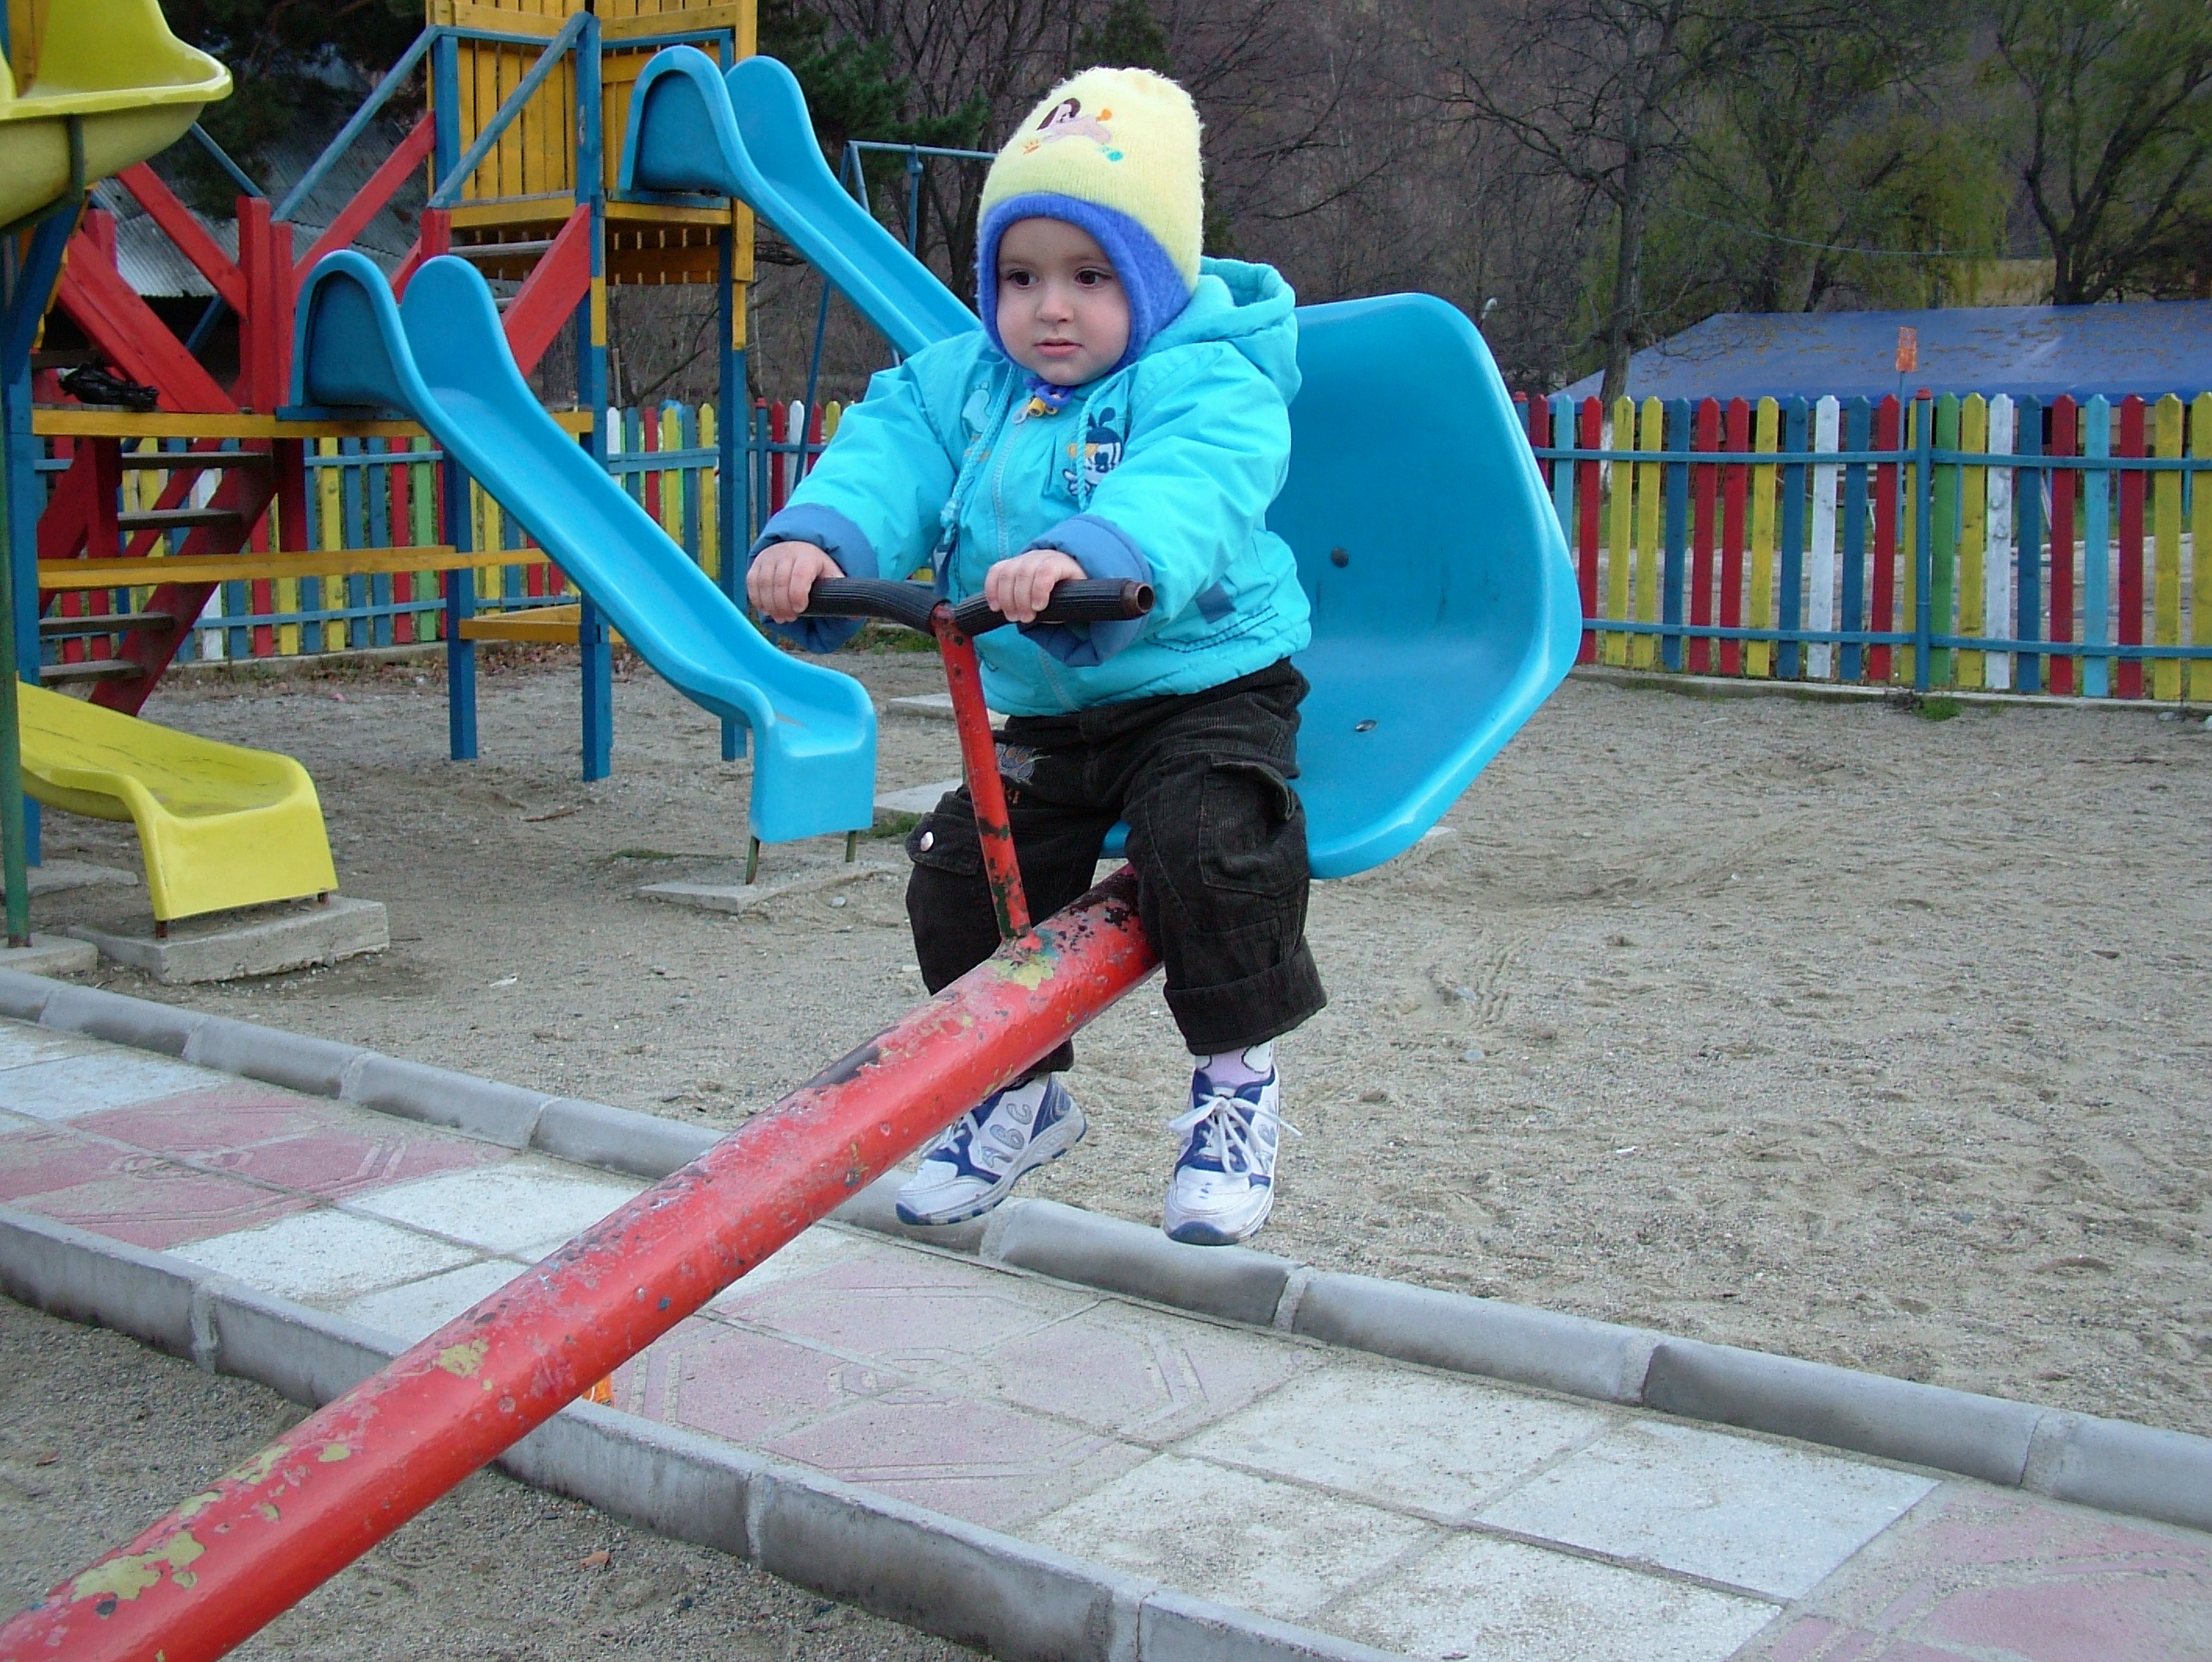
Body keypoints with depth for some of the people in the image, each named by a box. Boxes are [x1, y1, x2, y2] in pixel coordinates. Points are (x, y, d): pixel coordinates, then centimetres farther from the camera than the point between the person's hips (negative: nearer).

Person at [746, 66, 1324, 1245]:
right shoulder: (963, 384, 6)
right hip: (1046, 713, 6)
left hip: (1206, 689, -6)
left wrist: (1085, 557, -56)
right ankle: (1018, 1088, 26)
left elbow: (1192, 491, -35)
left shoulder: (1208, 385, -15)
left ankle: (1238, 1079, -4)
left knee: (1207, 847, -29)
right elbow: (892, 455, -8)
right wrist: (814, 535, -31)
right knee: (956, 880, 2)